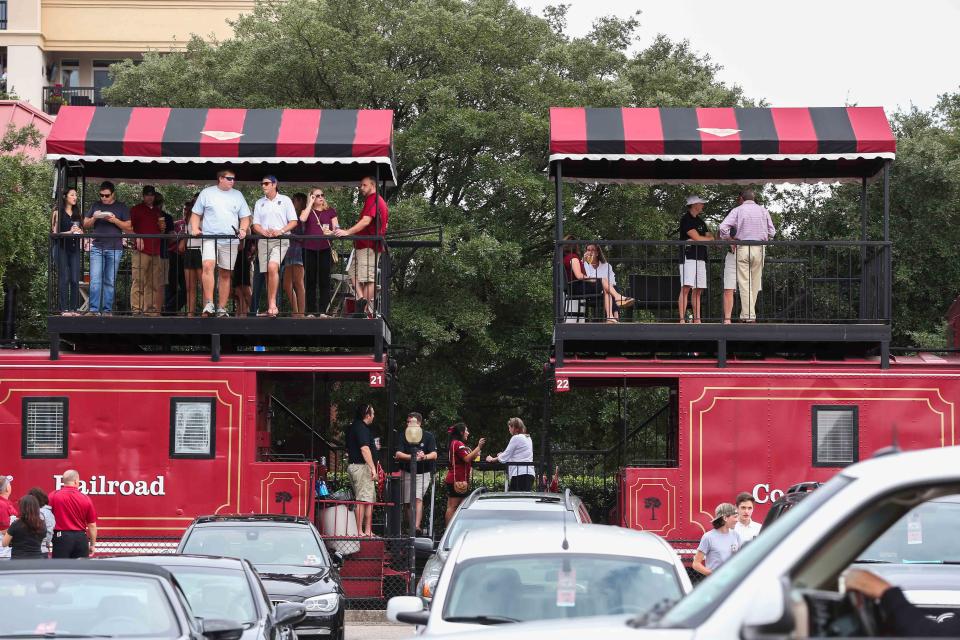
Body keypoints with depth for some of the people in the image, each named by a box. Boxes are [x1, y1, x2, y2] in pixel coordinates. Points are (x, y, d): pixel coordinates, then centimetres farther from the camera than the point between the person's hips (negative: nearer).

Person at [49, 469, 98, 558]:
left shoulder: (53, 496, -4)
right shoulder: (86, 499, 1)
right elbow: (92, 525, 5)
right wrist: (93, 544, 15)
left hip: (61, 537, -2)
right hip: (81, 538, 2)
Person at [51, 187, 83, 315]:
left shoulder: (77, 213, 15)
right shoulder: (58, 212, 0)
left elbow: (81, 231, 20)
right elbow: (55, 232, -5)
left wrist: (79, 232, -3)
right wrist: (69, 232, -16)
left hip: (74, 247, 5)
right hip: (62, 247, -5)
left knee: (75, 279, 0)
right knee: (64, 279, -6)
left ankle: (73, 308, 3)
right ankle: (64, 309, -4)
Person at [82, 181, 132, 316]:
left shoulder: (121, 207, 8)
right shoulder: (95, 206, 14)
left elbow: (128, 228, 4)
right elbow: (85, 225, 16)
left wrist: (115, 220, -11)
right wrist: (94, 218, -5)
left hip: (114, 249, -1)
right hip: (97, 248, 1)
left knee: (110, 282, 0)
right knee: (95, 280, -9)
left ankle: (107, 310, 4)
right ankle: (94, 309, -10)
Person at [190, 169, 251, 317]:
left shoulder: (237, 195, 15)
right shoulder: (206, 193, 8)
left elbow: (245, 217, 16)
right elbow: (196, 214, 10)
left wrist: (243, 230, -3)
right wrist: (195, 229, -7)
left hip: (230, 240, 3)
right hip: (209, 238, -3)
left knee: (225, 274, 4)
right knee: (208, 265, -24)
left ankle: (222, 308, 9)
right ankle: (209, 304, -25)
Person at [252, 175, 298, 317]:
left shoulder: (285, 200, 6)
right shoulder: (259, 203, 16)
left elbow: (294, 222, 2)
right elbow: (255, 225, 12)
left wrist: (280, 231, -14)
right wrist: (264, 232, -10)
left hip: (280, 240, -4)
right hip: (264, 241, 4)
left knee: (272, 267, -26)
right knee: (268, 274, 1)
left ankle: (272, 303, -24)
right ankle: (271, 307, 4)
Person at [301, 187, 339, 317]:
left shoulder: (330, 211, 11)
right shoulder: (307, 210, 10)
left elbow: (336, 228, 8)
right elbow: (302, 219, -12)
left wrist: (331, 232, -14)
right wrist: (310, 203, -5)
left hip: (325, 249, 0)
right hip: (309, 249, 0)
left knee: (324, 281, -2)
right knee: (310, 281, 3)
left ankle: (323, 311, 0)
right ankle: (311, 311, 6)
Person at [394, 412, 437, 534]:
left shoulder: (428, 436, -3)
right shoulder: (404, 437, 1)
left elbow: (434, 455, -10)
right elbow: (398, 454, -10)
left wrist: (424, 457, -31)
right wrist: (412, 456, -27)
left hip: (423, 473, -3)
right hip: (407, 472, 3)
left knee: (418, 499, -19)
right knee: (408, 501, 4)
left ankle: (417, 526, -27)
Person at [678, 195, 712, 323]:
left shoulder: (700, 221, 22)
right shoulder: (686, 219, -5)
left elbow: (709, 236, 17)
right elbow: (697, 238, -12)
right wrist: (710, 239, 5)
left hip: (700, 258, 8)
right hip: (688, 257, -8)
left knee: (698, 290, 6)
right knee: (686, 288, -15)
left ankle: (697, 320, 7)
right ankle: (682, 320, -21)